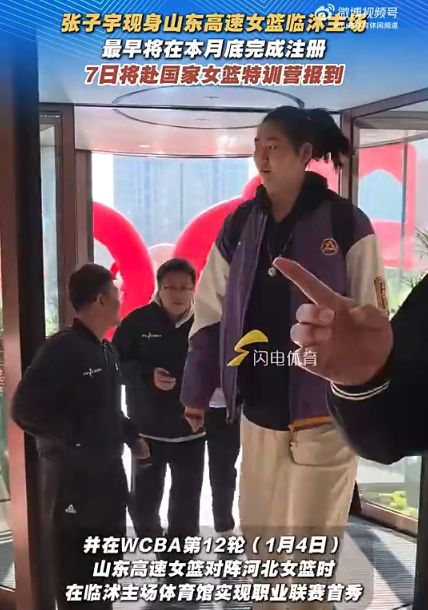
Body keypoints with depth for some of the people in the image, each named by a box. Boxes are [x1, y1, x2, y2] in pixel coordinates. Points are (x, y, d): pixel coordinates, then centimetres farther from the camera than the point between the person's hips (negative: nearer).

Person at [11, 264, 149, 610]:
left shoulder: (106, 350, 9)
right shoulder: (62, 349, -18)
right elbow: (25, 409, -24)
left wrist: (131, 436, 13)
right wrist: (74, 439, -20)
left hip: (109, 470, 8)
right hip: (71, 475, -8)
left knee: (108, 559, 21)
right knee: (75, 567, 4)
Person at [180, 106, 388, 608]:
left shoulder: (346, 223, -7)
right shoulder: (238, 226, 5)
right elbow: (211, 313, 8)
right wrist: (196, 392, 8)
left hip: (324, 414, -4)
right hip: (258, 412, 4)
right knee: (258, 539, 17)